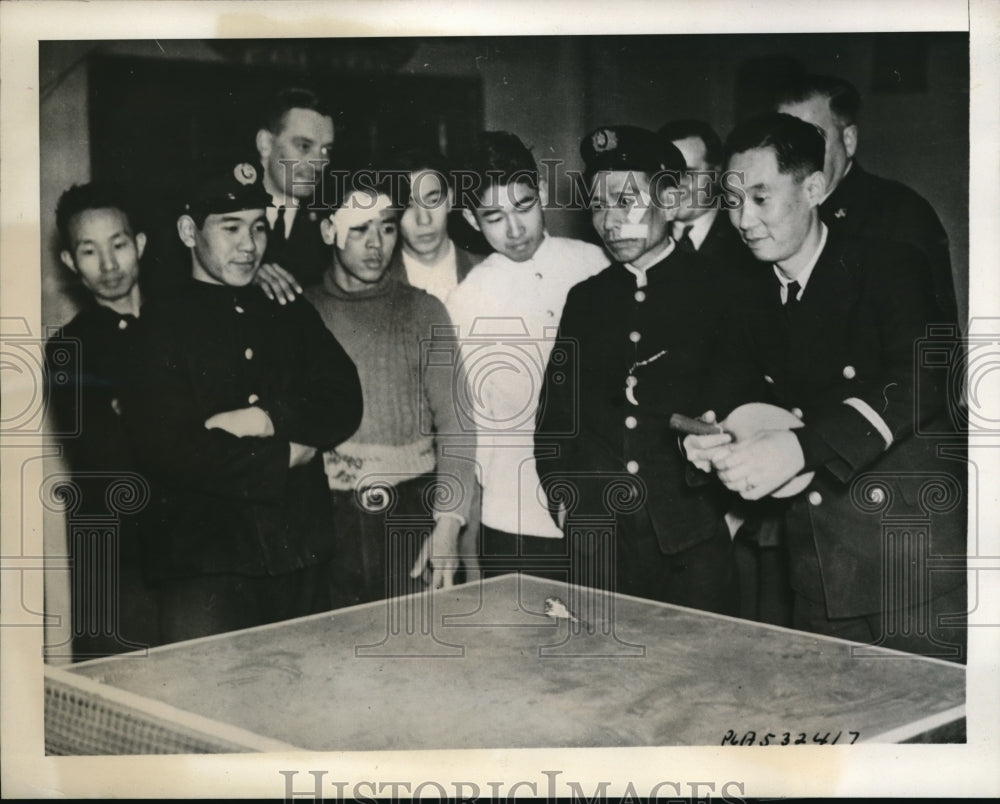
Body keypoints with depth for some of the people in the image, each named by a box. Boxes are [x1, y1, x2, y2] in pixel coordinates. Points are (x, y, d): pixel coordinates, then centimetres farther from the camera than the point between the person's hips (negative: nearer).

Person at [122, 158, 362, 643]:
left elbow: (344, 406, 3)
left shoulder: (294, 317, 15)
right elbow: (165, 449, -11)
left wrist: (270, 420, -15)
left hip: (302, 561, 4)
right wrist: (284, 458, -7)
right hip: (207, 568, -4)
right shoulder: (161, 325, 0)